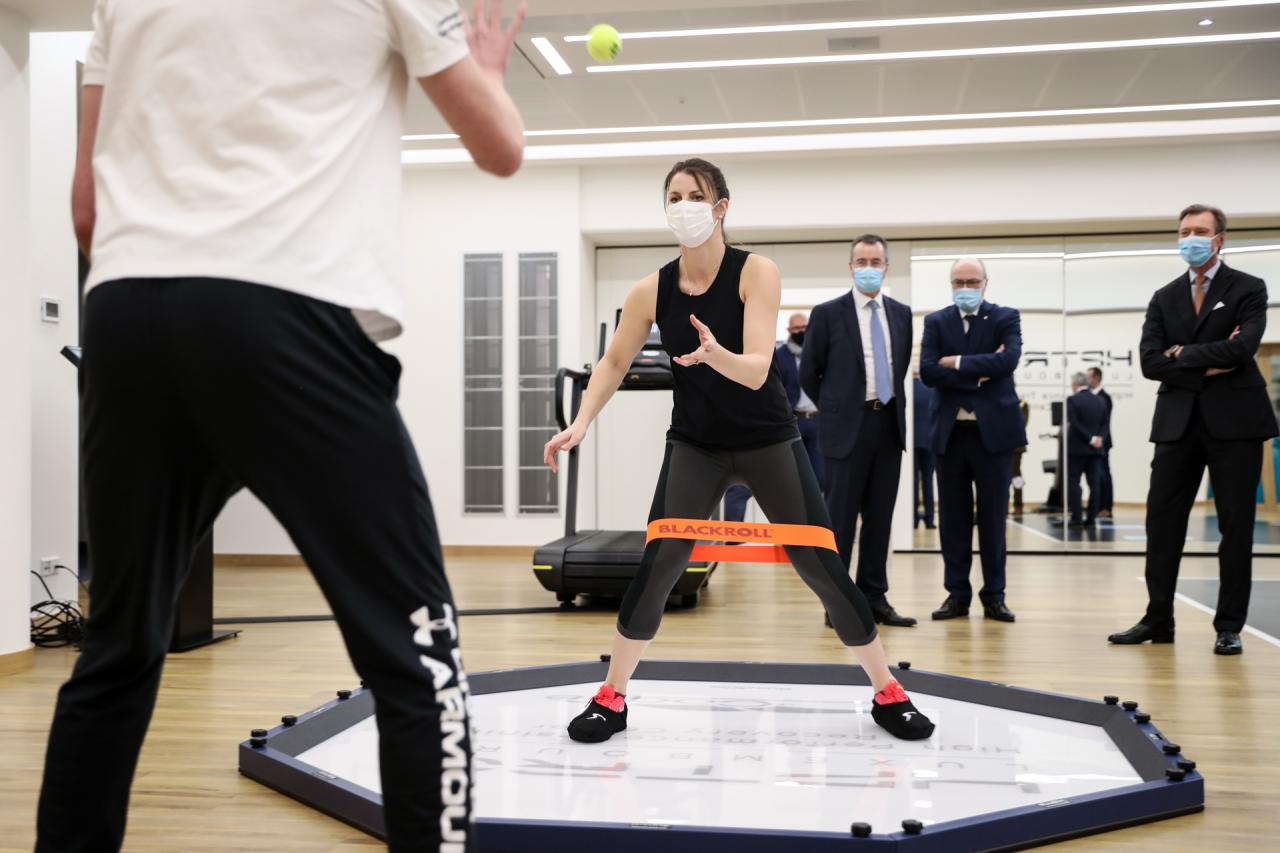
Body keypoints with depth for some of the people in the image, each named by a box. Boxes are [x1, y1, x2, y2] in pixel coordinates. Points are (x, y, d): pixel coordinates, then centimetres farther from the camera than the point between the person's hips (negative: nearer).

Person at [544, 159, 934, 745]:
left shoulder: (756, 273, -15)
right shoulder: (651, 291, -7)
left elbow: (756, 371, -25)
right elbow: (613, 363, 6)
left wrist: (715, 354, -46)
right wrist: (581, 424, -8)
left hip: (768, 441, -1)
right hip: (694, 444, 2)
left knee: (820, 566, -2)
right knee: (659, 563, -13)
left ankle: (888, 694, 14)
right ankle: (611, 699, 3)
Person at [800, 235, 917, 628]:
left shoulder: (901, 313, 9)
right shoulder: (827, 313, -4)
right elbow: (808, 374, 1)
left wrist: (893, 405, 13)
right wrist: (836, 409, 5)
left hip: (889, 424, 4)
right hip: (848, 426, -4)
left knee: (880, 516, 8)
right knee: (841, 516, 0)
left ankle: (875, 597, 15)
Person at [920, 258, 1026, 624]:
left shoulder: (1005, 318, 3)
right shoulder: (936, 322, 8)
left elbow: (1008, 360, -16)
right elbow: (928, 371, -7)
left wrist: (958, 362, -12)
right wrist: (979, 372, -12)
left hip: (993, 430, -2)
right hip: (950, 432, 2)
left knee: (993, 516, 4)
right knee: (953, 518, 5)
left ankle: (994, 595, 12)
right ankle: (957, 593, 14)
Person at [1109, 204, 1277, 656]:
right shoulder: (1165, 298, 12)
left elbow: (1243, 346, -16)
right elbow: (1150, 361, -1)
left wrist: (1184, 355, -6)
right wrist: (1206, 368, -11)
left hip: (1234, 419, -3)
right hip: (1178, 421, 4)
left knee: (1236, 525, 1)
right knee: (1162, 520, 3)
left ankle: (1229, 627, 10)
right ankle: (1158, 619, 12)